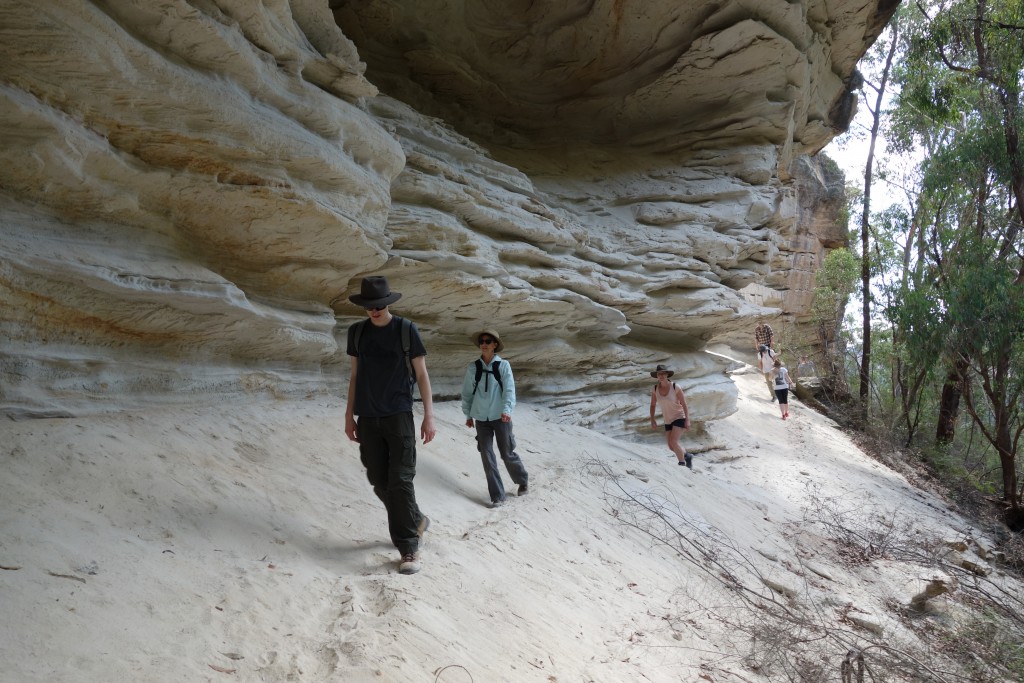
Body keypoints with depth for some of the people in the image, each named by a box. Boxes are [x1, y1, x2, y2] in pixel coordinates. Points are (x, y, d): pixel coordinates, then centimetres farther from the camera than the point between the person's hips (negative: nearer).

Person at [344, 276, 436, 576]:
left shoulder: (406, 330, -3)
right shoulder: (357, 332, 7)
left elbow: (421, 374, -1)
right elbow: (355, 375, 14)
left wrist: (429, 415, -6)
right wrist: (349, 414, 11)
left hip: (399, 416, -4)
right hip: (368, 418, 4)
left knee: (400, 481, -8)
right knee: (379, 481, 8)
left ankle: (409, 548, 0)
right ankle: (416, 521, 30)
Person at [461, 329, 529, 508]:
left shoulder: (503, 365, -6)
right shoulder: (473, 367, 1)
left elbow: (509, 389, -13)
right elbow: (467, 392, 9)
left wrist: (507, 409, -26)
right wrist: (468, 414, 10)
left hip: (500, 418, -2)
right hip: (481, 419, 2)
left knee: (507, 454, 8)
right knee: (487, 457, 0)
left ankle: (523, 480, 35)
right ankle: (497, 496, 10)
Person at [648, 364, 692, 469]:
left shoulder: (675, 387, -16)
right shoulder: (655, 389, -5)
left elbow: (684, 404, -13)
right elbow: (652, 405, 6)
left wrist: (687, 420, -19)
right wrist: (652, 419, -3)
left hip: (680, 418, -5)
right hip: (668, 421, 5)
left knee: (673, 441, -22)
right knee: (671, 447, 6)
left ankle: (682, 463, -1)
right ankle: (687, 456, 35)